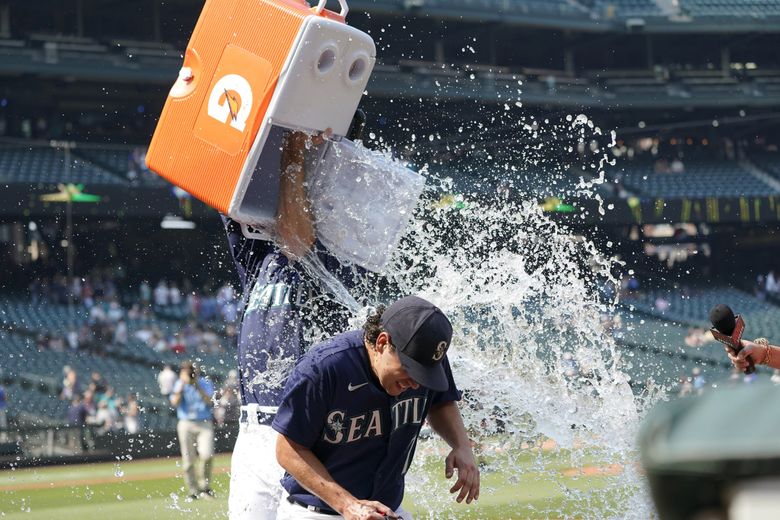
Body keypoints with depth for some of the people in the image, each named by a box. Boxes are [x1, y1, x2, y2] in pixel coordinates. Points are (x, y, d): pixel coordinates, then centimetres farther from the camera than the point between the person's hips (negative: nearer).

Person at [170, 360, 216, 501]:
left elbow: (209, 401, -12)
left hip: (204, 424, -1)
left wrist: (197, 386, -16)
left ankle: (204, 486, 0)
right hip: (186, 424, 1)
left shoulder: (205, 383, 2)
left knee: (206, 454, -17)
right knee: (188, 460, 0)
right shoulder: (179, 385, 5)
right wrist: (181, 386, -13)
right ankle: (194, 491, 11)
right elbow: (175, 403, -10)